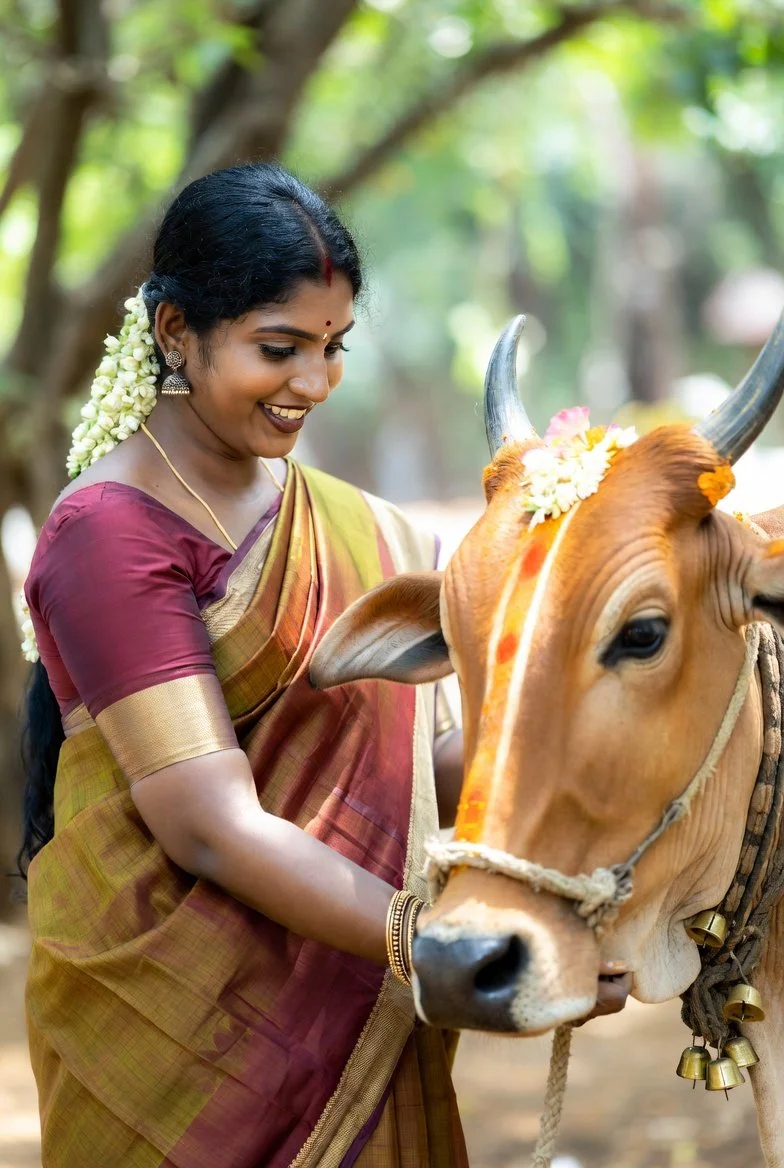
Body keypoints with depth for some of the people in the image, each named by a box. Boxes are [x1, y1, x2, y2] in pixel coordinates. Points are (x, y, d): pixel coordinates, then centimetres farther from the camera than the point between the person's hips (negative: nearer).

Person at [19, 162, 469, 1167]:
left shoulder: (354, 528, 10)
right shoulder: (109, 532, -15)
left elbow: (402, 752, 6)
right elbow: (210, 823, -22)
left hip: (348, 1007, 7)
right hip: (177, 1004, -7)